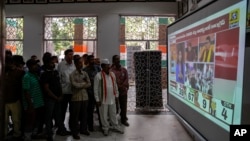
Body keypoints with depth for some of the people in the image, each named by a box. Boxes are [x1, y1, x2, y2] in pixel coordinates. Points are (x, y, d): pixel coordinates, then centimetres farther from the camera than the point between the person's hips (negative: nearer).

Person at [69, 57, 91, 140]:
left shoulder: (85, 73, 9)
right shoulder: (72, 74, -6)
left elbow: (89, 84, 4)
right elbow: (75, 85, -16)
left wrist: (80, 85, -10)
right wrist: (84, 83, -3)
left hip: (85, 96, 5)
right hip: (76, 97, -5)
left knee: (84, 114, 13)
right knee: (75, 116, 3)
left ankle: (83, 129, 28)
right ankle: (74, 132, 14)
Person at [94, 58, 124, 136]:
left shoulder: (112, 74, 6)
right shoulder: (98, 76, -13)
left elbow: (115, 86, 14)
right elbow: (95, 89, -11)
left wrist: (116, 95, 13)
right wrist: (97, 100, -11)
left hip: (112, 99, 5)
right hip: (103, 100, -5)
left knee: (113, 114, 16)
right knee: (104, 115, 7)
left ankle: (115, 126, 30)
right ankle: (105, 128, 23)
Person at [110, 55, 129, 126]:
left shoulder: (124, 69, 7)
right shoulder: (111, 70, -9)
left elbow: (126, 79, 3)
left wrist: (122, 86, -10)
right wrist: (119, 87, -11)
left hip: (123, 91, 4)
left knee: (123, 106, 10)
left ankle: (123, 120, 24)